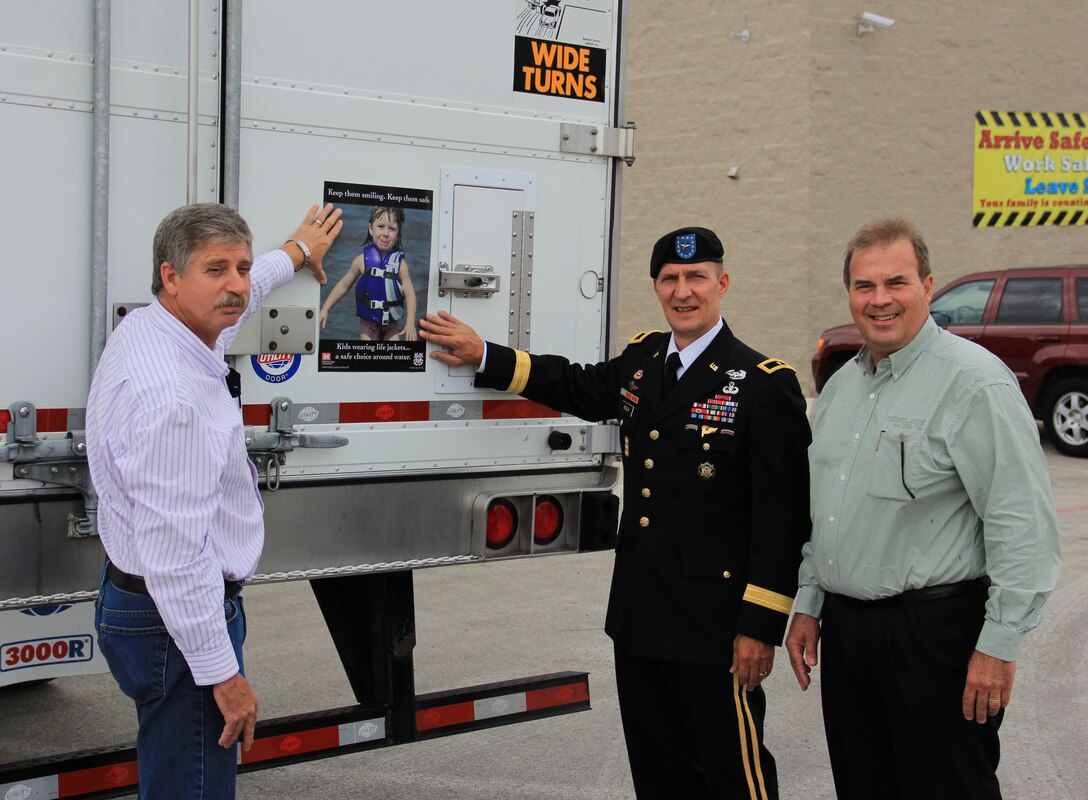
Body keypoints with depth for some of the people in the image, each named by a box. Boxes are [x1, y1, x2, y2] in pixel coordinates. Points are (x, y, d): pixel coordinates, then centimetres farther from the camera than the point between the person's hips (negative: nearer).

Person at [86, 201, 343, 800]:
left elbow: (229, 304, 27)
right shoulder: (172, 397, -29)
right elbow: (174, 555, -29)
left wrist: (297, 252, 43)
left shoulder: (146, 327, 2)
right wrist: (224, 674, -23)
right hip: (178, 617, -11)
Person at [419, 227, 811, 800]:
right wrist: (482, 356, 23)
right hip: (639, 615, 7)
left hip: (715, 624, -7)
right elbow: (578, 388, 29)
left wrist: (760, 626, -15)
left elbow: (783, 515, -13)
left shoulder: (765, 383, -11)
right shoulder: (640, 359, 9)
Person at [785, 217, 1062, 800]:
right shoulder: (841, 385, 12)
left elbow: (1024, 526, -17)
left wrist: (999, 645, -18)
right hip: (844, 627, 7)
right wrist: (808, 605, 17)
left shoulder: (974, 381, -13)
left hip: (936, 629, -7)